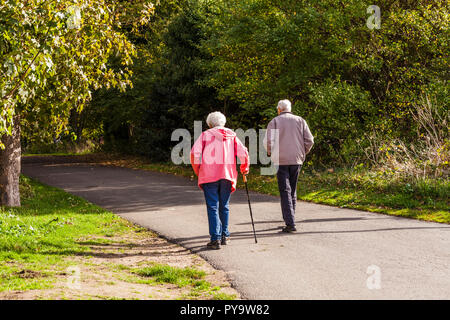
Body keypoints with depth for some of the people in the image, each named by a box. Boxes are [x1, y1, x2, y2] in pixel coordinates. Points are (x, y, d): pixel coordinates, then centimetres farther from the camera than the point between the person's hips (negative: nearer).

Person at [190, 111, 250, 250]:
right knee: (224, 207, 15)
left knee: (213, 207, -3)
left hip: (209, 176, -2)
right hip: (227, 176, 2)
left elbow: (195, 153, -6)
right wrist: (245, 168, 20)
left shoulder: (205, 135, 7)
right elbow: (243, 153, 4)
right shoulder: (231, 135, 13)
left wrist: (197, 171, 6)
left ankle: (215, 238, -10)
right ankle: (224, 235, 21)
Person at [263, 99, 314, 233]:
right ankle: (290, 220, 20)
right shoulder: (300, 121, 9)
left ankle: (290, 223, -13)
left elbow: (268, 141, -10)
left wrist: (271, 154, 8)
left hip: (281, 161, -3)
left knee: (285, 191, -4)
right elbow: (309, 140, 3)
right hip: (297, 161, 3)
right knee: (293, 190, 15)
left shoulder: (274, 122, 1)